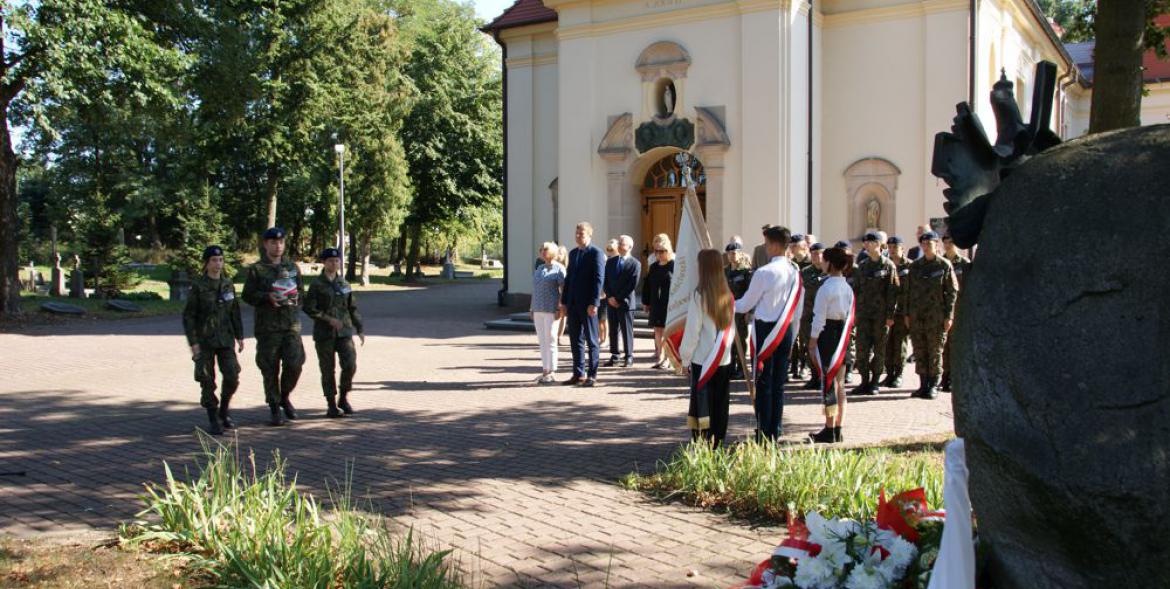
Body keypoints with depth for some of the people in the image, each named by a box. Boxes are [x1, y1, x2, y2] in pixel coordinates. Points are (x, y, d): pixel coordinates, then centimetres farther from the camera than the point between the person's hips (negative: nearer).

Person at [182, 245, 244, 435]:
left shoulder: (228, 284, 6)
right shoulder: (197, 286, -7)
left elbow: (235, 312, 12)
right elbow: (188, 316, -7)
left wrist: (240, 337, 9)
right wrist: (193, 342, -13)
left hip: (225, 339, 3)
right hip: (204, 340, -3)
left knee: (232, 377, -4)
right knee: (207, 381, -1)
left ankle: (223, 411, 20)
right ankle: (213, 421, 11)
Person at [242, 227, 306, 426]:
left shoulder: (292, 267, 15)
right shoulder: (256, 269, 3)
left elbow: (301, 290, 21)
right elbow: (248, 295, 0)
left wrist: (294, 296, -1)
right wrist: (268, 297, -15)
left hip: (291, 323, 3)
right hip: (267, 326, -3)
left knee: (294, 364, -8)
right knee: (270, 370, 1)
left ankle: (285, 397, 18)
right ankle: (275, 409, 11)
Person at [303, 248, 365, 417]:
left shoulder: (344, 284, 11)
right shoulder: (317, 285, -2)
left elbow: (352, 308, 16)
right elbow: (308, 308, -9)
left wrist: (360, 329, 13)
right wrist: (329, 319, -17)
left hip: (344, 331, 3)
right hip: (324, 333, -3)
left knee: (350, 365, -11)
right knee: (328, 370, 1)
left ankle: (343, 398, 9)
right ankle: (331, 406, 11)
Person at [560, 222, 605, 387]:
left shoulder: (596, 254, -7)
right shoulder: (573, 253, 15)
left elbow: (598, 279, -13)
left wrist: (594, 303, -19)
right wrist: (564, 301, 13)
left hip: (587, 304, -7)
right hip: (573, 303, 7)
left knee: (591, 341, 1)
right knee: (575, 340, 9)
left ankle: (592, 375, 5)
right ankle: (578, 374, 16)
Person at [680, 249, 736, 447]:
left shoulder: (700, 294, -12)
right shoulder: (728, 295, 3)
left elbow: (692, 331, -9)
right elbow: (732, 328, 8)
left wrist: (685, 358, 0)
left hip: (702, 360, -5)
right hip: (724, 360, 5)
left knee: (701, 403, 1)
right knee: (720, 406, 10)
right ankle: (716, 444, 16)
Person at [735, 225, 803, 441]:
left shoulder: (764, 273, -14)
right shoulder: (794, 272, 6)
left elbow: (746, 304, -5)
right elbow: (797, 311, 12)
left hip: (766, 330, -6)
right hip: (786, 330, 6)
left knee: (764, 383, -1)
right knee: (779, 384, 11)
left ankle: (763, 435, 2)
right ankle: (775, 433, 16)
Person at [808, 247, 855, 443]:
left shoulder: (826, 288, -15)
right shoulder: (848, 288, 8)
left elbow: (819, 318, -15)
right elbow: (850, 316, 12)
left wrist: (812, 343, -9)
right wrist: (843, 336, 18)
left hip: (827, 334, -7)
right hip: (842, 336, 7)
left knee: (828, 382, -2)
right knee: (839, 382, 12)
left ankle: (829, 431, 1)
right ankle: (838, 430, 17)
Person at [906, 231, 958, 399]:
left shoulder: (944, 265, -1)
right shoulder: (915, 266, 12)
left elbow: (952, 292, -2)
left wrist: (949, 316, -8)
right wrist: (907, 314, 10)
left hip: (936, 316, -4)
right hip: (916, 316, 4)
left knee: (935, 352, 1)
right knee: (919, 352, 6)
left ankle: (933, 386, 8)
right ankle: (923, 385, 13)